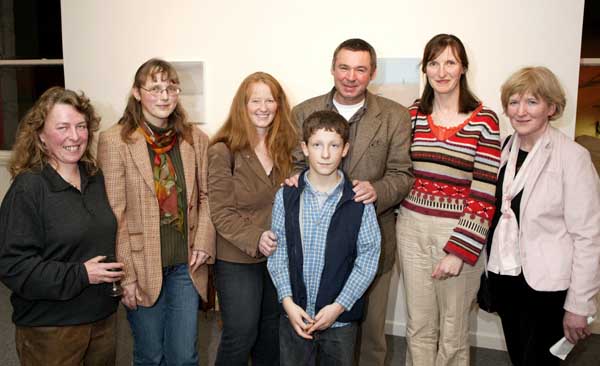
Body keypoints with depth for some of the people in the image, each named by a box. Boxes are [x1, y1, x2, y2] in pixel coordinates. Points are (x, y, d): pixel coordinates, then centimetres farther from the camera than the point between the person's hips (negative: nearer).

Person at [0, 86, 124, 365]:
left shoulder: (96, 178, 5)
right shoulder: (28, 188, -15)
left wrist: (120, 277, 5)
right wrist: (79, 275, -22)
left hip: (104, 316, 6)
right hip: (50, 329, -6)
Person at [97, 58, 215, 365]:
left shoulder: (196, 139, 3)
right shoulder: (114, 140, -9)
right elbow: (114, 213, -9)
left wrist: (203, 242, -3)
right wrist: (125, 275, -10)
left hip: (186, 264, 3)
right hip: (143, 267, -2)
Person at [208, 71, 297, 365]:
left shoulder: (284, 146, 4)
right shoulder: (223, 151, -11)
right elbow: (221, 213, -15)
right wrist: (255, 239, -26)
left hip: (279, 255, 5)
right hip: (238, 259, -5)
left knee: (272, 331, 19)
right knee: (241, 335, 6)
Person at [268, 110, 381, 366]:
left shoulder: (359, 201, -8)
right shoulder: (286, 197, -4)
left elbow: (369, 257, -7)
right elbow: (278, 252, -1)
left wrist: (339, 306, -11)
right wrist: (287, 301, -9)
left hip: (341, 317, -1)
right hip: (294, 313, 1)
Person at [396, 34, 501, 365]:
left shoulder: (484, 120, -6)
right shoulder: (413, 115, 5)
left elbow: (484, 193, -9)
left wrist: (460, 250, -13)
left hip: (459, 233, -3)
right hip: (413, 228, 3)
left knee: (453, 332, 12)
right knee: (418, 325, 14)